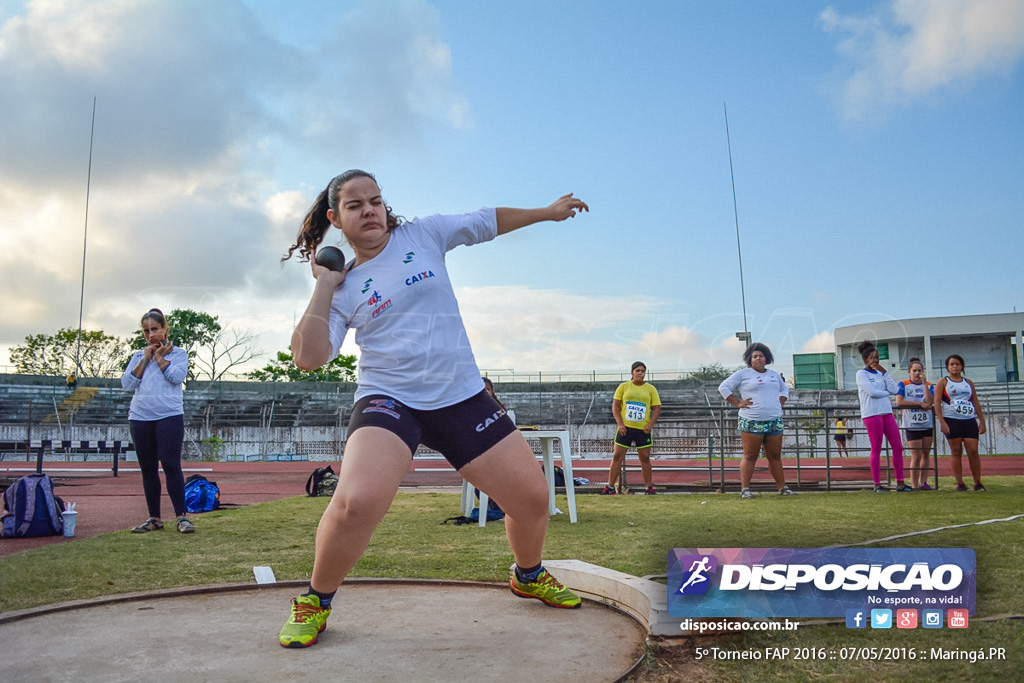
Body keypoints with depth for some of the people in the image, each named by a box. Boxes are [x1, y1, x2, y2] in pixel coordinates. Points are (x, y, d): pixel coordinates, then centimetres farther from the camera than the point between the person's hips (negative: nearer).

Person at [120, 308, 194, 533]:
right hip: (140, 418, 4)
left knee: (171, 465, -11)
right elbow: (127, 384, 3)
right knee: (148, 469, 7)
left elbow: (177, 376, -10)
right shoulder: (137, 356, 16)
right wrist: (145, 358, -1)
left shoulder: (178, 352, 7)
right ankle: (154, 519, 15)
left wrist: (159, 357, -2)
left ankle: (181, 516, -6)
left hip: (170, 416, -4)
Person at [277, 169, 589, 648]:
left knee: (532, 497, 2)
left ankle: (529, 576, 35)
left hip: (462, 398, 3)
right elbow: (308, 357, -6)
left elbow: (489, 221, 17)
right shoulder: (344, 289, 5)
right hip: (388, 400, -2)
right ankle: (316, 602, 1)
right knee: (356, 502, -28)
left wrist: (548, 212, 21)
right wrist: (323, 287, -5)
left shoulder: (424, 234, 7)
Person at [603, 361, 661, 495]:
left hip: (643, 429, 0)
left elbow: (657, 408, 6)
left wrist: (650, 425, -7)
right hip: (625, 427, 0)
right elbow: (615, 405, 4)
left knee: (645, 458, 4)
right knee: (617, 456, -1)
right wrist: (620, 423, -7)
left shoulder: (650, 389, 7)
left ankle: (649, 487, 15)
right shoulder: (623, 386, 5)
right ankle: (610, 486, 5)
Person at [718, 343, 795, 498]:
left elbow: (784, 389, 35)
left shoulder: (774, 375, 18)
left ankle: (782, 487, 17)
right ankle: (744, 489, -4)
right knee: (750, 456, -5)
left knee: (775, 456, 10)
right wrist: (737, 403, -9)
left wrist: (780, 403, 17)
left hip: (775, 422, 5)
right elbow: (723, 388, -2)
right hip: (752, 423, -5)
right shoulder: (743, 374, 1)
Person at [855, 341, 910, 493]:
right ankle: (877, 484, 2)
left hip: (886, 412, 6)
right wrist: (886, 393, 3)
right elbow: (872, 391, -14)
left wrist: (884, 371, 1)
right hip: (872, 414, -6)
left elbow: (894, 389, 3)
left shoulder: (880, 373, 17)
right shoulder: (861, 374, -1)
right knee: (876, 450, -4)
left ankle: (900, 483, 9)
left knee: (898, 447, 3)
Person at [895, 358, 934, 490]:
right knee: (916, 457, -5)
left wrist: (924, 383, -12)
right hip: (912, 425, -3)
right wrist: (920, 403, -11)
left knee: (925, 455, 5)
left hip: (927, 424, 3)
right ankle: (914, 485, 0)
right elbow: (899, 402, -12)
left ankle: (923, 482, 13)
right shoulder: (903, 385, 2)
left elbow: (930, 402, -8)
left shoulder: (929, 385, 9)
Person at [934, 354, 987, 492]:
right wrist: (942, 422, -13)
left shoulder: (969, 383, 16)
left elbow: (976, 403, 17)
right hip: (951, 421, -3)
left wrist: (982, 421, 9)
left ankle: (978, 482, 7)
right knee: (956, 452, -1)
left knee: (973, 451, -3)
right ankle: (959, 483, 4)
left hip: (969, 420, 3)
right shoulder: (943, 382, 4)